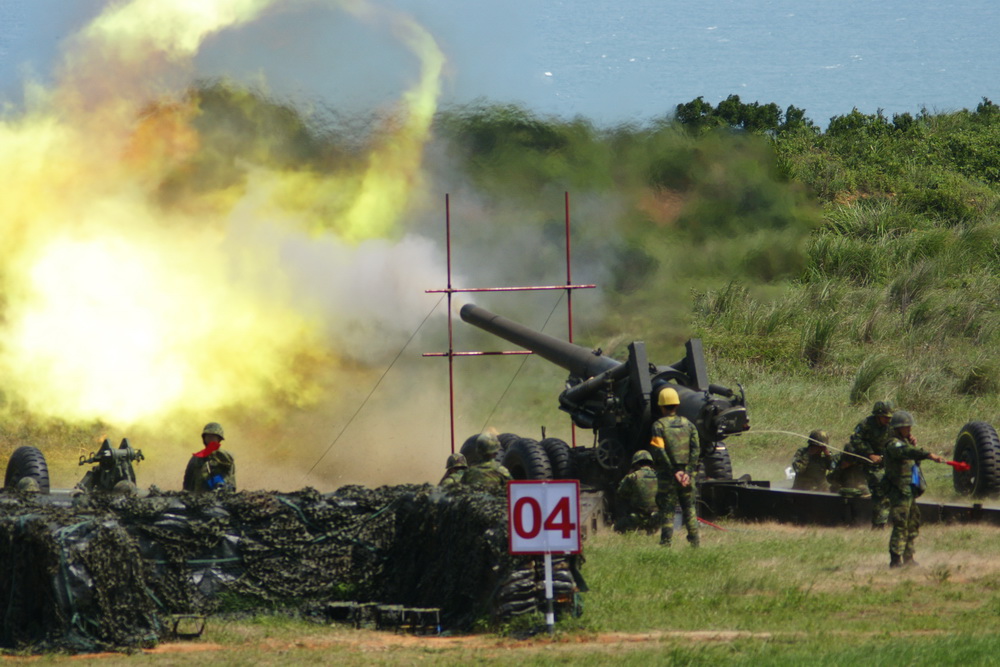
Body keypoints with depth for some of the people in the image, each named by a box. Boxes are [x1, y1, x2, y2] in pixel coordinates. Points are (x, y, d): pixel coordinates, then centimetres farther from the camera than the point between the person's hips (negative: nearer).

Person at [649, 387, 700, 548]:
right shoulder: (687, 424, 6)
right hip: (686, 473, 4)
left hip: (667, 475, -4)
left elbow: (659, 453, -15)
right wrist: (688, 472, -5)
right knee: (689, 509, 14)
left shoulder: (659, 425, -7)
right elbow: (695, 450, 0)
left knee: (667, 511, 0)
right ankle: (695, 542, 15)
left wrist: (673, 471, -11)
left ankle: (666, 544, -2)